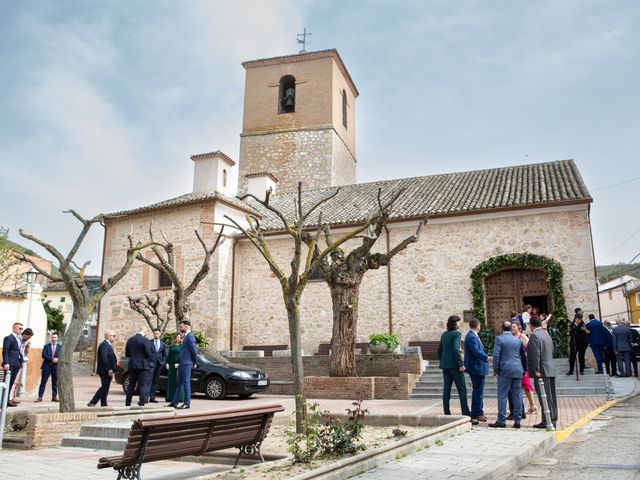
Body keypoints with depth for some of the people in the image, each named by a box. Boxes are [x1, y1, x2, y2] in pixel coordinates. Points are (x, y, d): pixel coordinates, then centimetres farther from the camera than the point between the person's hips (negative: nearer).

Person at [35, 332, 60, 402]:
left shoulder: (60, 347, 9)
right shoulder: (46, 346, 7)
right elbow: (44, 355, -6)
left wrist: (57, 360, -16)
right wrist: (52, 359, -16)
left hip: (55, 367, 1)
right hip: (46, 366, -1)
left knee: (55, 383, 5)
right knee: (43, 382, -2)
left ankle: (54, 397, 11)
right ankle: (40, 397, 1)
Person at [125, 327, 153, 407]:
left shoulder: (130, 340, 5)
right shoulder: (145, 340, -13)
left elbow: (127, 354, 11)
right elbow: (149, 354, -12)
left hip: (132, 365, 6)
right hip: (142, 365, -5)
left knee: (131, 386, 15)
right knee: (143, 386, 0)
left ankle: (127, 403, 19)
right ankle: (141, 404, -4)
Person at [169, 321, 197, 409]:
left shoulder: (190, 337, -16)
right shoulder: (186, 336, 15)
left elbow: (194, 351, -17)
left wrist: (194, 362, -4)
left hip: (186, 364, -10)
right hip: (182, 364, 10)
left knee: (186, 383, -4)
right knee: (179, 383, 12)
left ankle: (187, 403, 3)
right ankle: (174, 402, 18)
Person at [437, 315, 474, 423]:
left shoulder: (444, 335, 13)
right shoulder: (456, 334, -9)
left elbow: (439, 350, 15)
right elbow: (456, 350, -20)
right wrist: (461, 364, -16)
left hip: (445, 365, 7)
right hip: (454, 365, -7)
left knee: (446, 390, 7)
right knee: (462, 390, -2)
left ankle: (447, 415, 9)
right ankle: (467, 416, -2)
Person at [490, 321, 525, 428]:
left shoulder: (499, 339, -4)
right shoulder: (518, 340, 11)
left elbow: (496, 355, -11)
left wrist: (496, 370, -3)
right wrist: (523, 370, 22)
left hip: (505, 371, -5)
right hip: (518, 371, 5)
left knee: (502, 396, 0)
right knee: (517, 396, 7)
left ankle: (501, 420, 0)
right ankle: (517, 421, 10)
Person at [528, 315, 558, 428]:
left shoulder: (534, 335, -14)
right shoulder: (547, 334, 13)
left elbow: (535, 355, -20)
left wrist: (536, 370, -17)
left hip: (542, 371, -9)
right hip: (551, 369, 9)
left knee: (544, 397, -5)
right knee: (551, 396, 13)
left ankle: (547, 421, -2)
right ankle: (553, 420, 19)